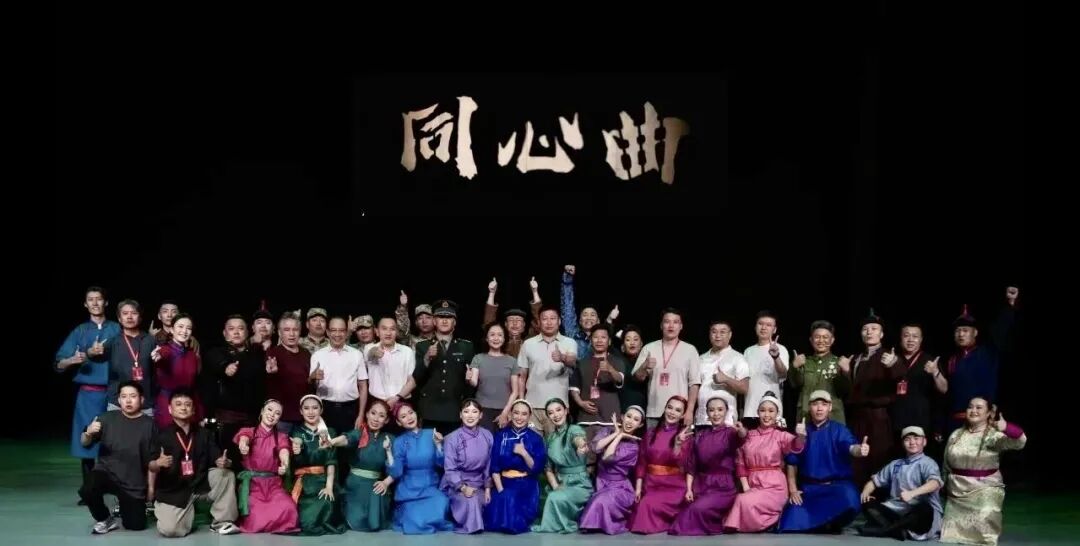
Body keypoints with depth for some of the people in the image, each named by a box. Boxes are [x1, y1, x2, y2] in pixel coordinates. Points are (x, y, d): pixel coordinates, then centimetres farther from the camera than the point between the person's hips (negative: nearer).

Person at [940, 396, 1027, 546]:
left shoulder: (994, 435, -11)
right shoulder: (956, 435, 5)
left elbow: (1020, 440, -31)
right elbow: (947, 466, 14)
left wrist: (1005, 427, -51)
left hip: (985, 492, -5)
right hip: (957, 493, 5)